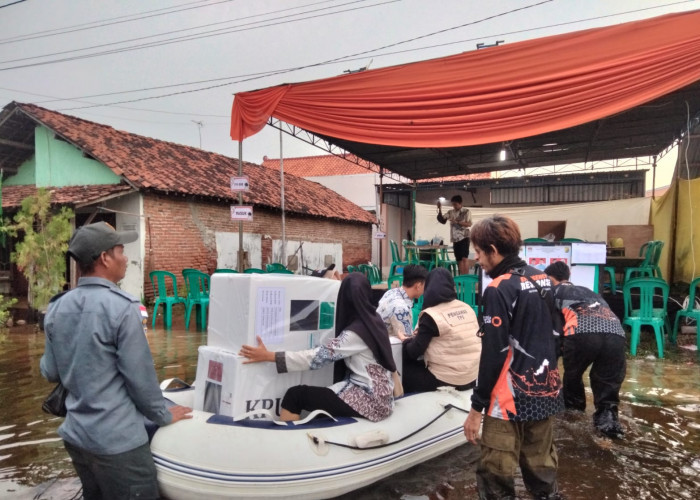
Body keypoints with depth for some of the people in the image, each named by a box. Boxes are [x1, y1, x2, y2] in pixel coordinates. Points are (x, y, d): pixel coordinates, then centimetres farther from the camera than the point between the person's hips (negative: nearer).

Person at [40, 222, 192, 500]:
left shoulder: (56, 309, 1)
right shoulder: (121, 307, -20)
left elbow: (50, 373, 9)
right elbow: (140, 376, -15)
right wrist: (163, 415, 0)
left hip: (75, 435, 7)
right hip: (117, 441, -7)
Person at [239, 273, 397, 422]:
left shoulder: (355, 333, -21)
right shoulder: (373, 319, 4)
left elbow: (316, 357, -25)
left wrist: (268, 356, -23)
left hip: (369, 400, -9)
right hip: (379, 394, 9)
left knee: (295, 395, -11)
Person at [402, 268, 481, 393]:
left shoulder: (431, 315, -14)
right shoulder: (467, 308, 5)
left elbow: (415, 352, -13)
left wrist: (406, 340, 8)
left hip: (447, 380, -7)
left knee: (405, 369, 12)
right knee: (420, 364, 24)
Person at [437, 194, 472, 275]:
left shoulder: (466, 211, -1)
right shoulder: (450, 212, 10)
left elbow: (469, 224, -8)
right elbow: (442, 220, 4)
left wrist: (457, 222, -17)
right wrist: (440, 210, -6)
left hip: (464, 237, -4)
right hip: (455, 238, 5)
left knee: (464, 258, -12)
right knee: (459, 259, 7)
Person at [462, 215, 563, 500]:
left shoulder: (498, 290, -17)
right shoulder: (542, 280, 7)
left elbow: (493, 355, -18)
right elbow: (556, 336, 13)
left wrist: (477, 407, -11)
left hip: (511, 399, -8)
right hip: (545, 393, 8)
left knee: (496, 476, 2)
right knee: (542, 469, 19)